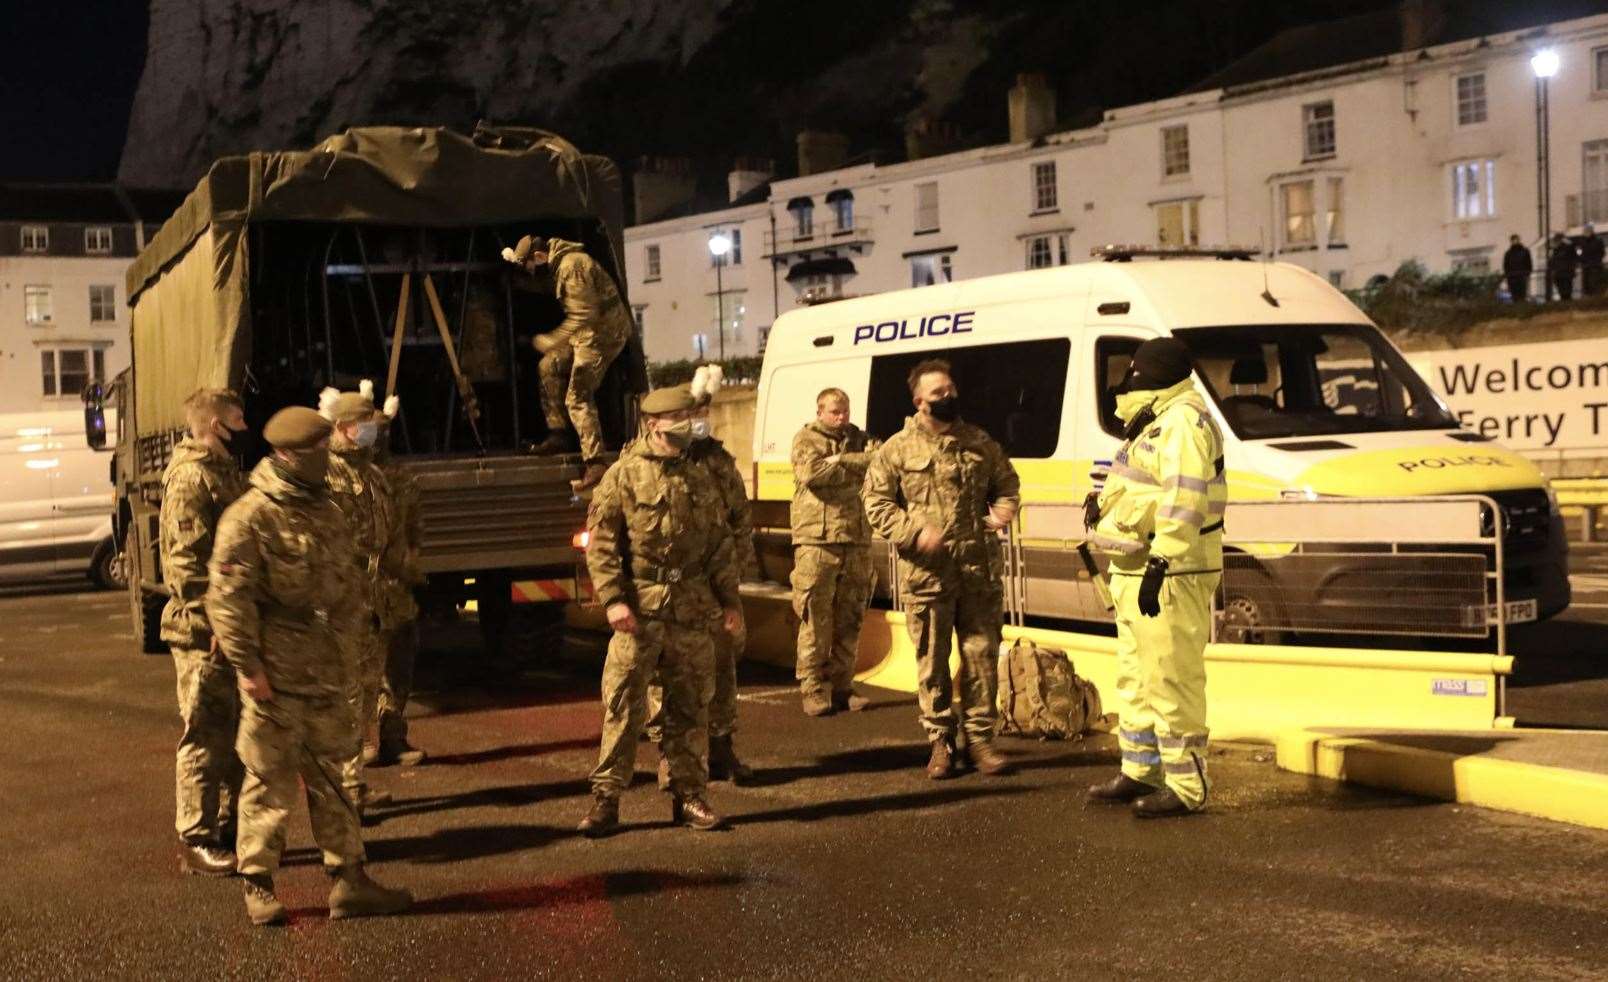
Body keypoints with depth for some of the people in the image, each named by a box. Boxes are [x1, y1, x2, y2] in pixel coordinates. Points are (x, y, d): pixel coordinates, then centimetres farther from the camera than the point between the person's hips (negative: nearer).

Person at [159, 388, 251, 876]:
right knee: (206, 739, -3)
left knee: (238, 736, 15)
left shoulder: (225, 471, 16)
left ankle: (229, 829, 26)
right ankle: (197, 841, 5)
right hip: (205, 634, -10)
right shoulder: (191, 476, -15)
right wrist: (212, 623, -23)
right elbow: (185, 560, -21)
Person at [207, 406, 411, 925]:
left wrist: (344, 632, 12)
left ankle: (349, 881, 18)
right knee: (270, 780, 2)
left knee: (331, 776, 12)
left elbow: (346, 583, 22)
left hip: (324, 669, 7)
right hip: (274, 673, -7)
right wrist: (248, 667, -16)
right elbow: (228, 599, -15)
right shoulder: (249, 517, -12)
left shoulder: (327, 513, 12)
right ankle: (258, 886, 15)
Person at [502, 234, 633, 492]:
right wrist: (515, 261, 12)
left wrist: (552, 340, -17)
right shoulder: (558, 263, 11)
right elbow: (533, 284, 28)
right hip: (588, 330, 11)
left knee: (578, 397, -13)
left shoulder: (572, 267, -21)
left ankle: (595, 465, -16)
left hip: (603, 331, -11)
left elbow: (583, 315, -25)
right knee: (549, 367, 17)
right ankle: (557, 434, 20)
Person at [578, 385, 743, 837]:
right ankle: (606, 798, 4)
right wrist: (613, 599, -13)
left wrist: (729, 599, 11)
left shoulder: (700, 477, 12)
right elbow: (601, 543, -5)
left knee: (690, 707, 9)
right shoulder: (624, 475, -1)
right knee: (622, 705, -3)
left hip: (692, 613, 4)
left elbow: (720, 543, 16)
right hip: (639, 611, -4)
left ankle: (688, 795, 19)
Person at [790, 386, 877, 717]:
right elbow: (811, 473, -16)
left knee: (849, 619, 8)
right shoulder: (806, 439, 4)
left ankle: (841, 686, 15)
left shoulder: (859, 439, 18)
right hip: (817, 539, -5)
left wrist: (839, 460, -12)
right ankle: (813, 690, -2)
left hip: (856, 539, 5)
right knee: (816, 619, -6)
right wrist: (855, 468, -5)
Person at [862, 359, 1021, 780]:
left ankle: (979, 738, 16)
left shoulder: (981, 443, 11)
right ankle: (940, 741, 15)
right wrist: (915, 532, -13)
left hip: (980, 570, 2)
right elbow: (876, 503, 1)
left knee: (981, 654, 5)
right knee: (932, 661, 3)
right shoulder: (897, 449, 2)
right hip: (926, 572, -2)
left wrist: (1003, 508, -1)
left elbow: (1007, 483, 22)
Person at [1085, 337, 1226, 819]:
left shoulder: (1183, 422, -17)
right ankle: (1140, 772, 29)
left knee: (1172, 680, -9)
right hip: (1137, 573, 12)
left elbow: (1183, 500, -27)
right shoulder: (1156, 421, 19)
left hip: (1169, 575, -12)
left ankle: (1187, 788, -3)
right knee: (1136, 677, 18)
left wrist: (1159, 563, -31)